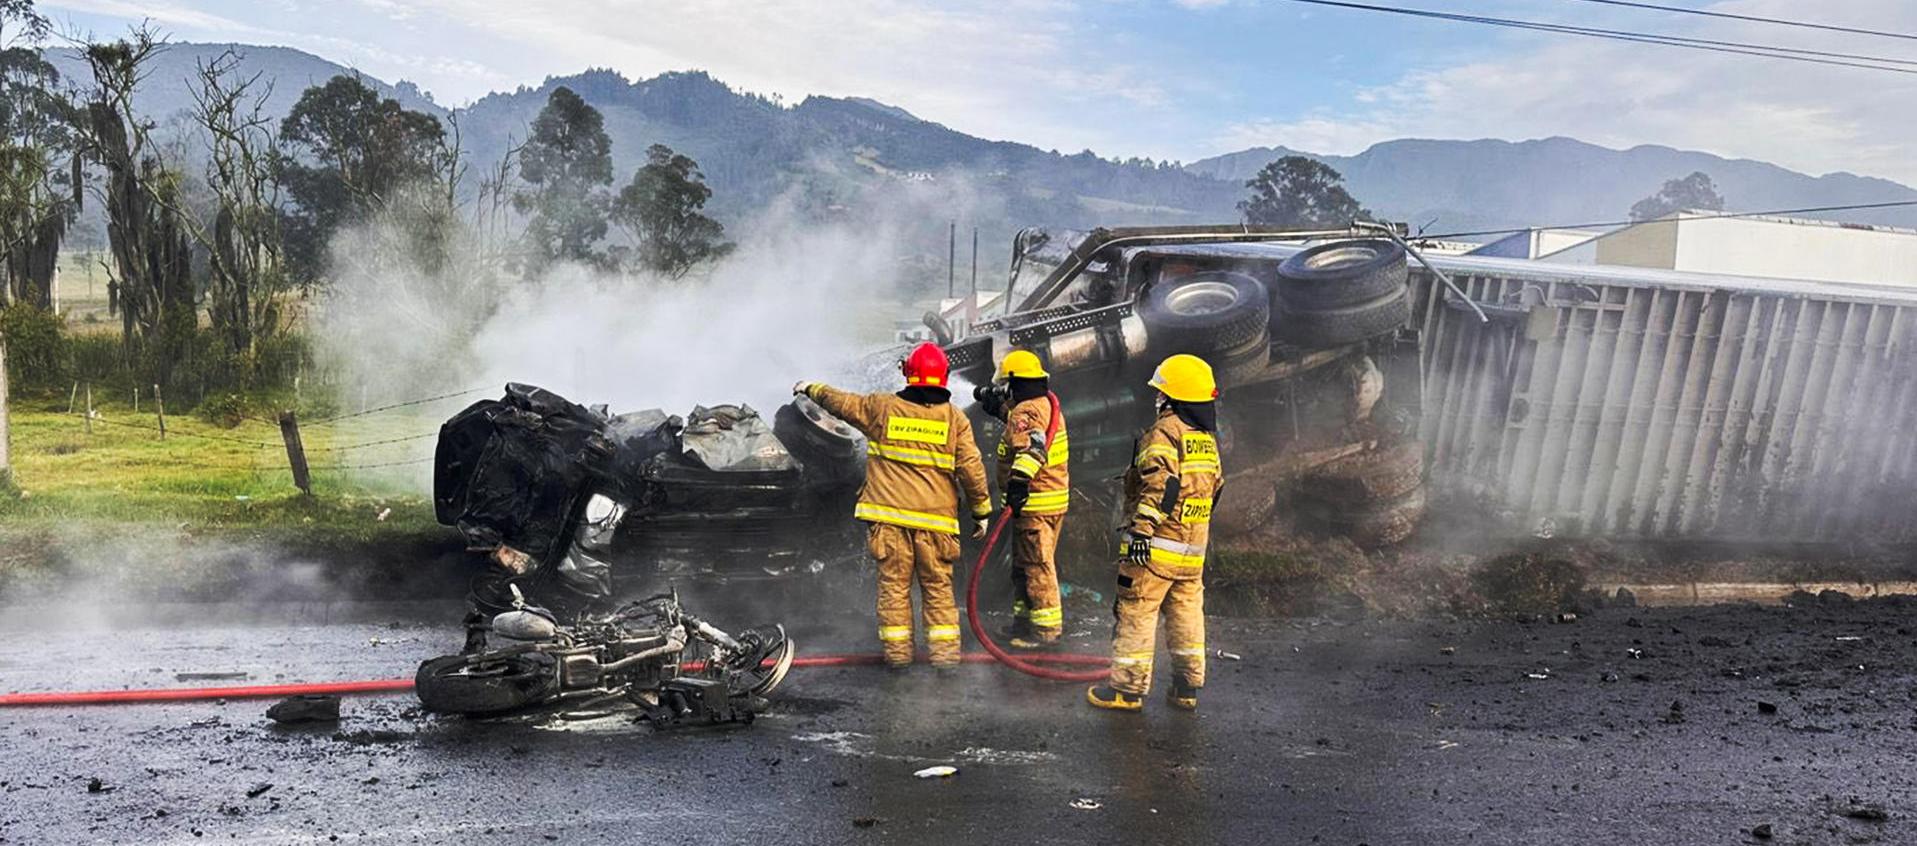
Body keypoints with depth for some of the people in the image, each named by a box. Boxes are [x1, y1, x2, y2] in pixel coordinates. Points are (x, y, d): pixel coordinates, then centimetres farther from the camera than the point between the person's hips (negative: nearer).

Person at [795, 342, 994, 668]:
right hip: (935, 519, 0)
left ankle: (897, 650, 13)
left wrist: (811, 389, 34)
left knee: (894, 584, 8)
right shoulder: (955, 419, 1)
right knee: (938, 586, 9)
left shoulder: (882, 407, 1)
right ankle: (945, 650, 8)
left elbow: (841, 402, 16)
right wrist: (983, 510, 10)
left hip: (889, 513, 0)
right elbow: (971, 469, 0)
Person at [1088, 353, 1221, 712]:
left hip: (1157, 545, -8)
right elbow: (1214, 486, 21)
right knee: (1187, 615, 15)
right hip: (1193, 547, 8)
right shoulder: (1207, 439, 13)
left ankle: (1128, 689, 8)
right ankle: (1188, 687, 22)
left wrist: (1143, 527, -30)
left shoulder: (1165, 431, -13)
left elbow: (1161, 483, -26)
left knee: (1136, 613, 1)